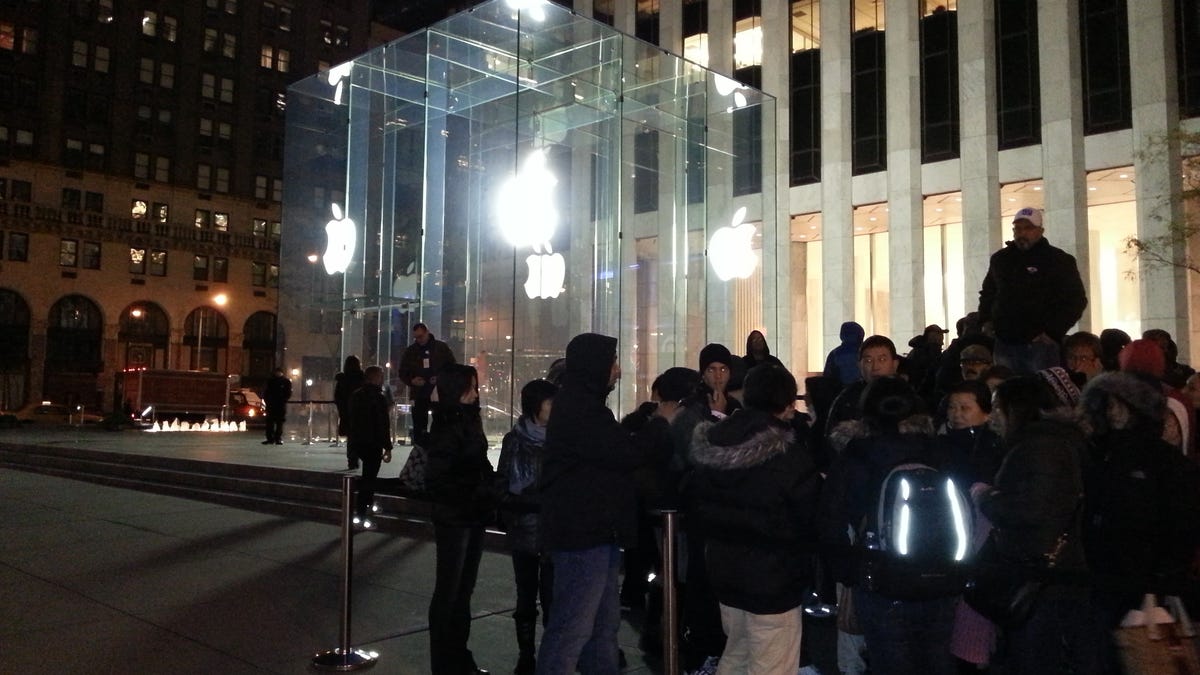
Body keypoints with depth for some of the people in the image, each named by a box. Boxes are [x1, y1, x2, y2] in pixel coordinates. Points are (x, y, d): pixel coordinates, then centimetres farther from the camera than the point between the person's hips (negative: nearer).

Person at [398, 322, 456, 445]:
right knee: (419, 426, 0)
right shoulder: (410, 351, 8)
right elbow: (403, 373, 11)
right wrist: (412, 381, -9)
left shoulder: (442, 347, 2)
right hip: (418, 395, 1)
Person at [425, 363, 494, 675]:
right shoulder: (447, 429, -15)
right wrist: (467, 502, -15)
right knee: (448, 591, 3)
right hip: (453, 521, -8)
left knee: (464, 590, 16)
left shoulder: (469, 423, 8)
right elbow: (436, 479, -19)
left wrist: (487, 498, 4)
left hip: (474, 519, 8)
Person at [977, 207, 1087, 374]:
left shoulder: (1059, 260, 1)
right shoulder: (1000, 259, 16)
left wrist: (1052, 332, -10)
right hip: (1004, 343, 4)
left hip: (1040, 345, -4)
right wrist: (986, 321, 13)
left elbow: (1076, 299, -1)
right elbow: (987, 293, 28)